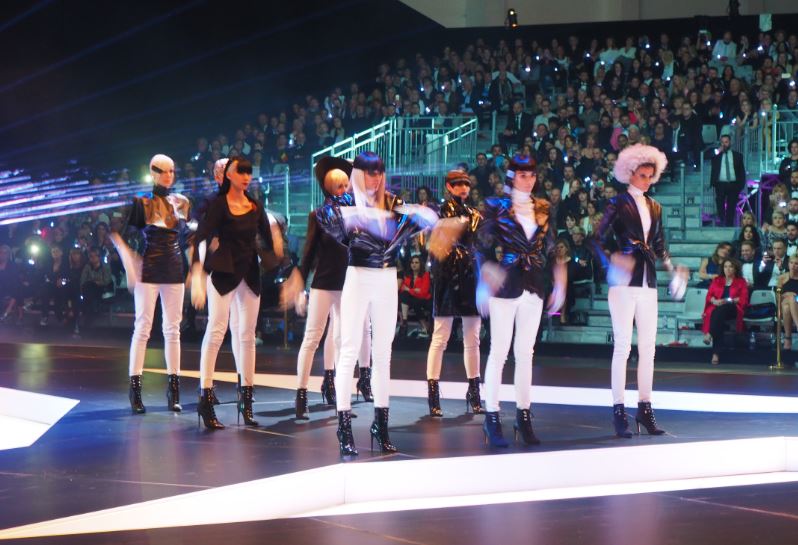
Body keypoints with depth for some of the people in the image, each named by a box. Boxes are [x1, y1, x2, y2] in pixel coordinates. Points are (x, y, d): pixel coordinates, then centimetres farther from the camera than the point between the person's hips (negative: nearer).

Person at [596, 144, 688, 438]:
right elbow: (600, 240, -6)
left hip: (647, 281, 6)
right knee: (623, 346, -6)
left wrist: (673, 269, 4)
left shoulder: (654, 207, 17)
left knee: (648, 347, 5)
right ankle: (618, 411, -3)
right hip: (623, 281, -6)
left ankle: (645, 408, 10)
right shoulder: (618, 204, 0)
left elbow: (659, 246, 18)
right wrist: (614, 260, -22)